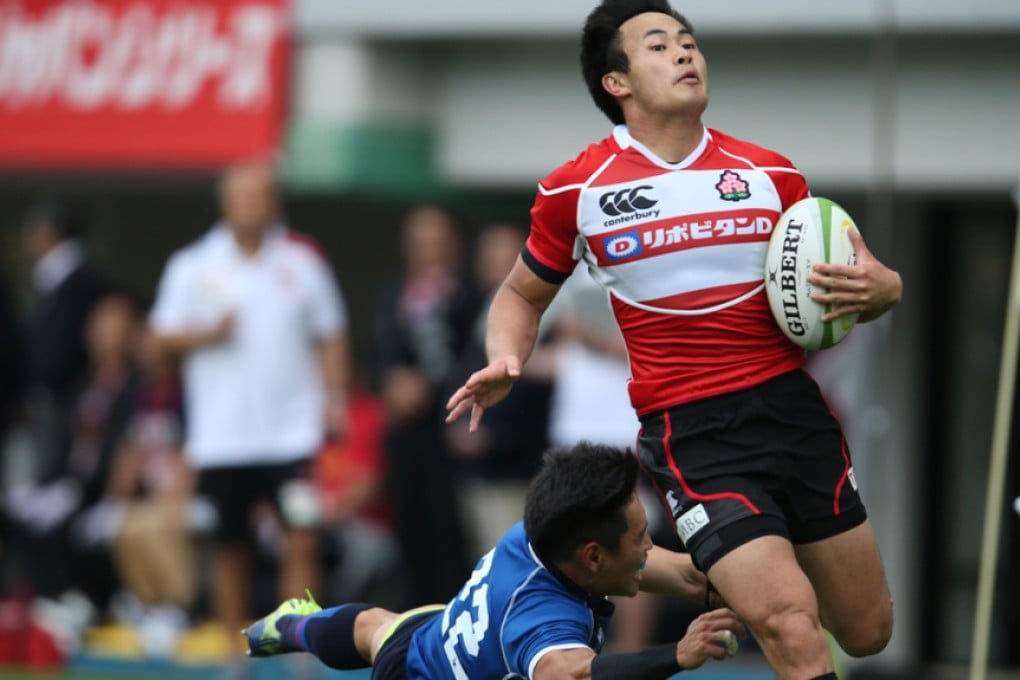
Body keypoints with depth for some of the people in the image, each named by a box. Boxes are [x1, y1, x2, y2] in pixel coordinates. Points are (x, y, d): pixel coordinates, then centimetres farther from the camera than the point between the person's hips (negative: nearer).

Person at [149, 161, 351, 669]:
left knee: (300, 540, -12)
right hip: (220, 437, 1)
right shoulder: (192, 265, 3)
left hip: (291, 431, -1)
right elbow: (162, 336, 6)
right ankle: (236, 653, 17)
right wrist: (205, 335, -13)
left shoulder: (303, 259, 5)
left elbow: (330, 336, 10)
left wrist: (335, 396, -1)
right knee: (228, 548, 5)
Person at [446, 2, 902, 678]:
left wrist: (874, 289, -8)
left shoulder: (771, 175, 7)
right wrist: (505, 361, -5)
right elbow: (524, 293, 16)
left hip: (796, 409, 4)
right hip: (691, 432, -4)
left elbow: (859, 279, 16)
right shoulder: (576, 190, 1)